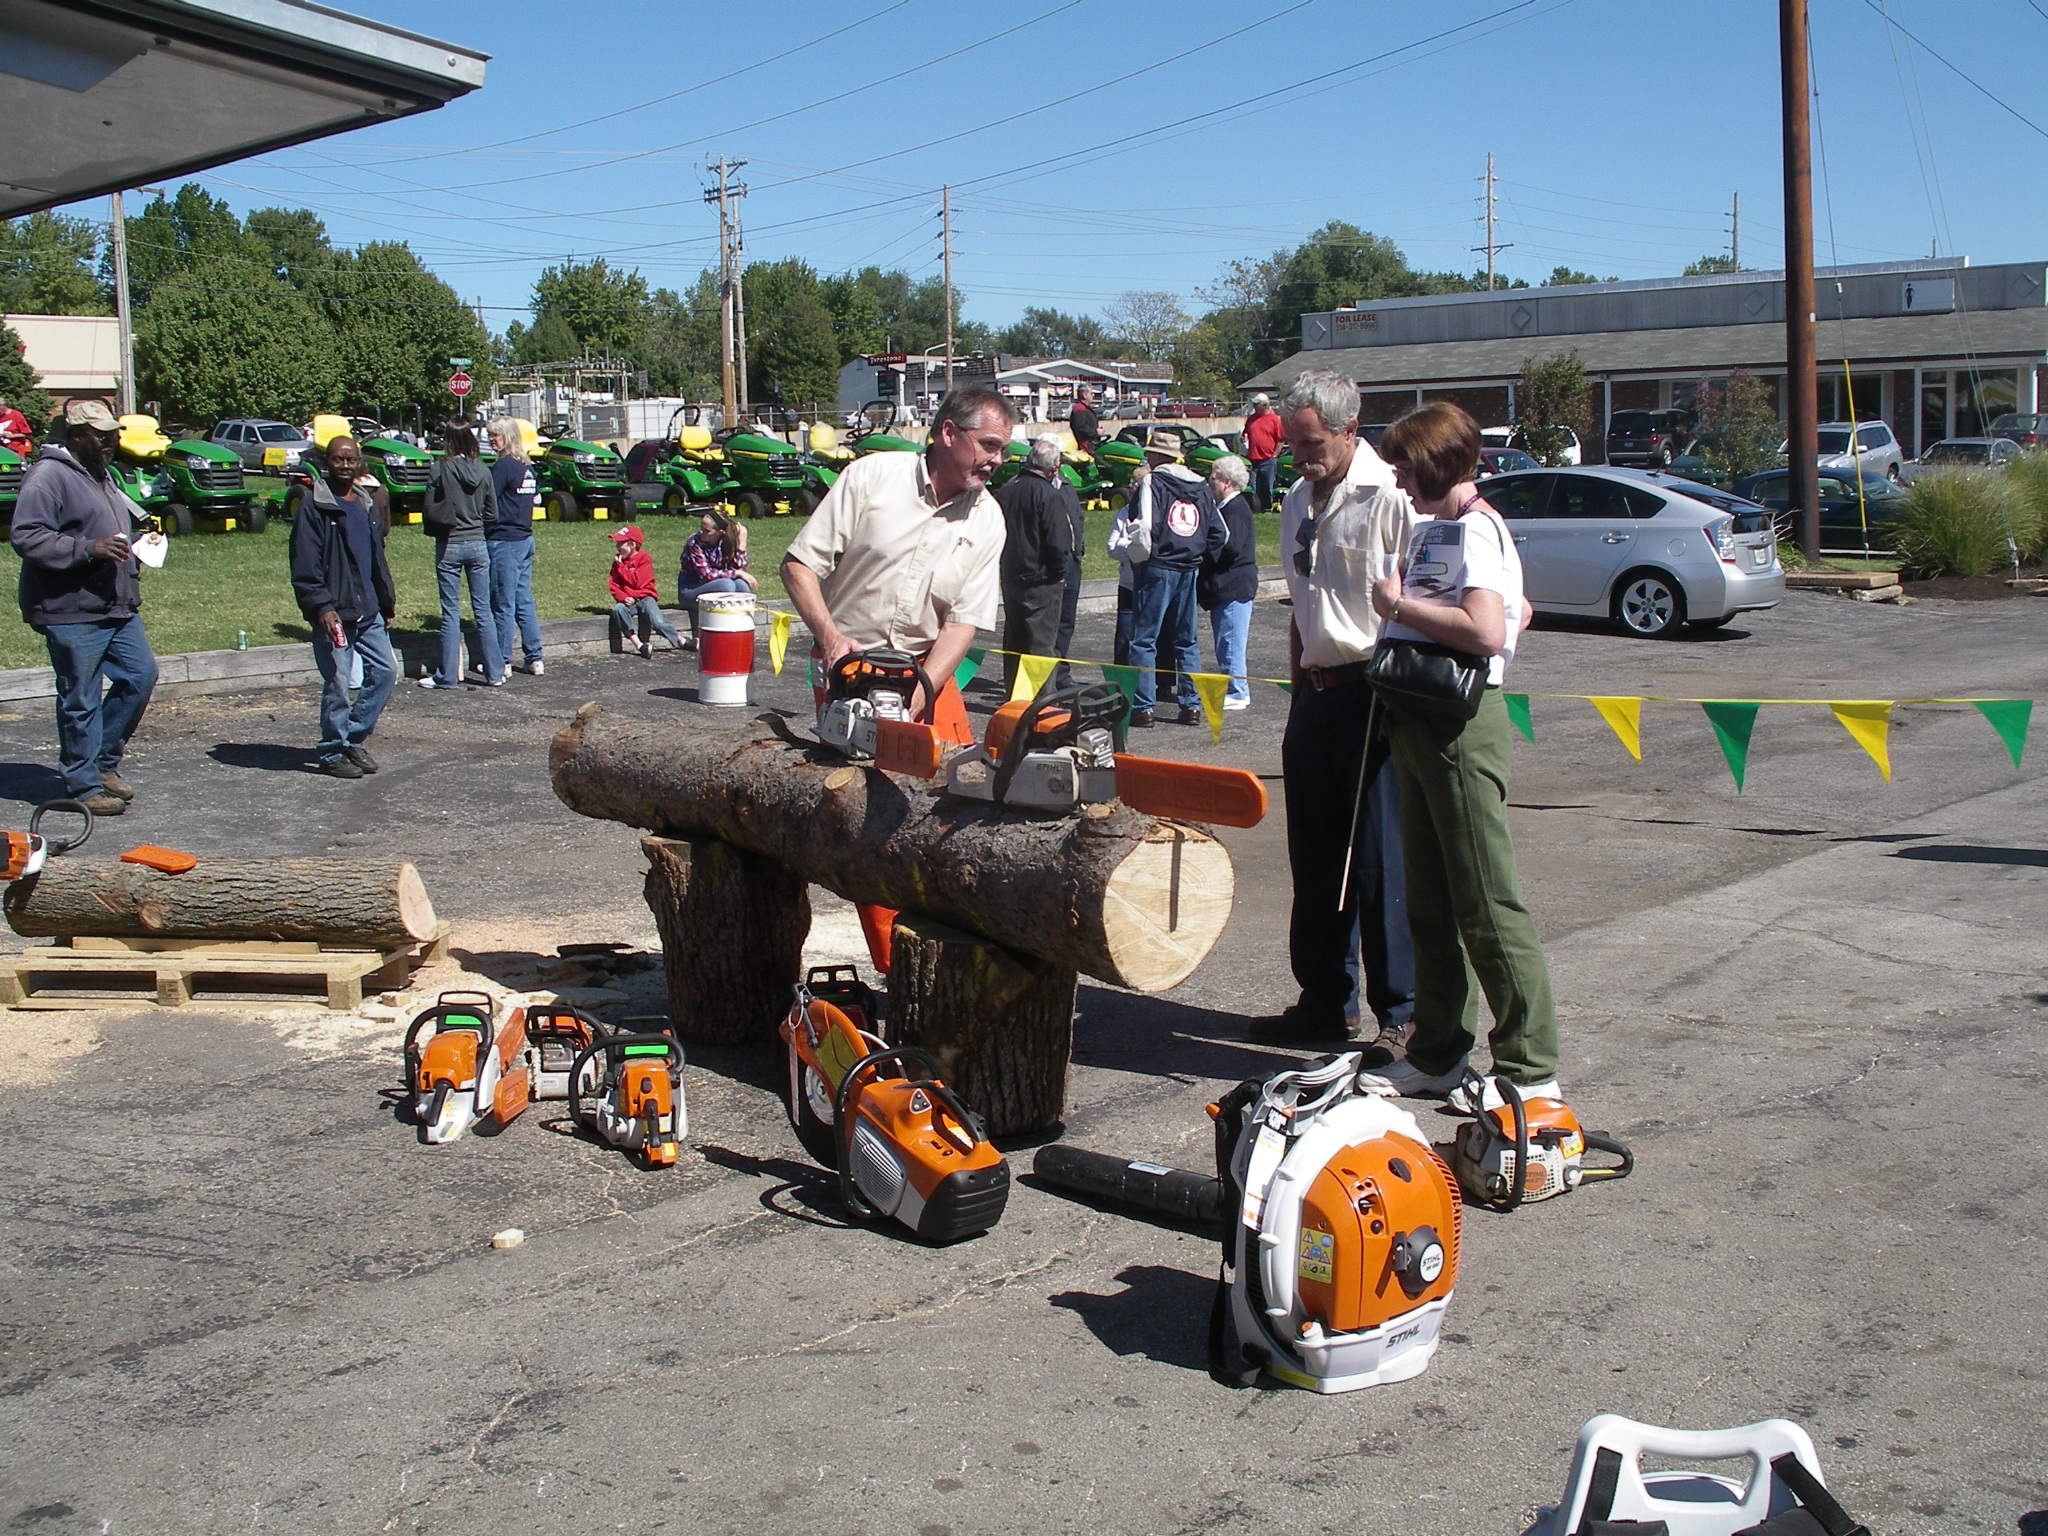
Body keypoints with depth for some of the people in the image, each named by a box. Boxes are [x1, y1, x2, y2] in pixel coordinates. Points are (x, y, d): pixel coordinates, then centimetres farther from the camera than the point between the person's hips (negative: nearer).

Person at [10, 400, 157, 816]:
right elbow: (26, 537, -20)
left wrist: (130, 554, 14)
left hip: (119, 608, 9)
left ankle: (105, 763, 21)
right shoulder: (48, 477, -11)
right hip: (72, 613, -9)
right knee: (80, 701, -1)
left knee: (140, 676, 7)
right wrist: (89, 549, -25)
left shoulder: (101, 475, 19)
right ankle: (85, 786, 9)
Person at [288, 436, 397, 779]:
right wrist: (321, 607, -21)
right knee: (337, 683, -3)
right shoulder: (313, 506, -7)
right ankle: (333, 753, 10)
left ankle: (355, 737, 21)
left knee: (385, 672, 7)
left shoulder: (364, 503, 15)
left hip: (368, 611, 7)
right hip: (334, 614, -7)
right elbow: (305, 565, -13)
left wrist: (386, 602, 20)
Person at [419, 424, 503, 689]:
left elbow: (430, 510, -7)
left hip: (449, 546, -3)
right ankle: (495, 673, 11)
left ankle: (448, 676, 6)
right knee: (483, 610, 9)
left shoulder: (440, 470, -10)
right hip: (478, 545, 3)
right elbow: (492, 514, 4)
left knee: (451, 613, 2)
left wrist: (434, 532, 13)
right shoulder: (482, 471, 0)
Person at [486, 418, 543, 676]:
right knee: (524, 601, 11)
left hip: (504, 541, -8)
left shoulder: (503, 466, -13)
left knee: (503, 604, -1)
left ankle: (502, 662, 4)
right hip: (525, 539, 8)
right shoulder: (528, 467, 11)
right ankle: (534, 659, 12)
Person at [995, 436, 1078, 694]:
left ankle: (1012, 692, 22)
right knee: (1042, 643, -3)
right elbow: (1059, 543, -19)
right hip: (1042, 581, -7)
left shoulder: (1004, 491, 6)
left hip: (1010, 577, 7)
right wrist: (1059, 573, -4)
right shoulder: (1049, 495, -16)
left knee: (1014, 640, 16)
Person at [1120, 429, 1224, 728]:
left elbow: (1144, 526, -19)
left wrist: (1139, 556, -4)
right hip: (1188, 570, 6)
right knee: (1187, 639, 13)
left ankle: (1143, 707, -3)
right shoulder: (1200, 486, 11)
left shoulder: (1152, 482, -9)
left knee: (1144, 639, -1)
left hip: (1156, 568, -6)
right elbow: (1219, 531, 12)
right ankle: (1192, 706, 12)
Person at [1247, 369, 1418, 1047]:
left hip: (1373, 693, -8)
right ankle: (1325, 1002, 24)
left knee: (1381, 863, -4)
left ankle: (1402, 1015, 6)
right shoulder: (1299, 501, 15)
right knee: (1315, 860, 13)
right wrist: (1301, 684, 18)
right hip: (1314, 693, 8)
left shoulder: (1390, 497, -12)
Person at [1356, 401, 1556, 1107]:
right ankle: (1438, 1056, 23)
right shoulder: (1431, 528, 16)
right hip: (1419, 724, 10)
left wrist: (1400, 604, -16)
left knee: (1487, 904, -6)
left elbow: (1487, 630, -28)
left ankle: (1531, 1069, 2)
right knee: (1430, 904, 14)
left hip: (1462, 727, -10)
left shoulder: (1477, 529, -13)